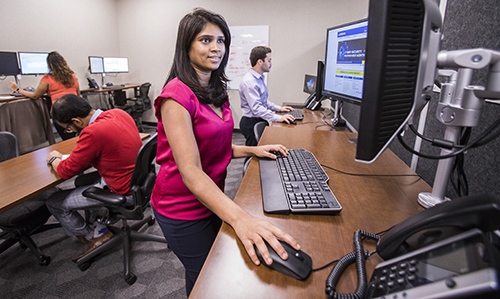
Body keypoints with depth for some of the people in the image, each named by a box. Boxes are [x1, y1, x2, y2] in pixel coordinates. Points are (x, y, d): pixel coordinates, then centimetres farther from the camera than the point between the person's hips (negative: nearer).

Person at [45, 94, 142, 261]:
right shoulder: (118, 113, 0)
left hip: (122, 192, -9)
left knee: (54, 202, 8)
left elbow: (66, 171, -12)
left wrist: (54, 159, 11)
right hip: (139, 180, 9)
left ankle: (89, 236, 33)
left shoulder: (93, 133, -25)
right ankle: (101, 232, 28)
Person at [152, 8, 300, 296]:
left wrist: (252, 150, 1)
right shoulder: (177, 94, -23)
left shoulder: (216, 91, 5)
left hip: (212, 198, 8)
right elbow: (190, 170, -31)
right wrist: (240, 218, -42)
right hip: (184, 210, -8)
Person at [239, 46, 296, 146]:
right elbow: (256, 108, -28)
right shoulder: (248, 81, -21)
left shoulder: (259, 78, 12)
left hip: (260, 121, 10)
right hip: (251, 123, -9)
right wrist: (279, 118, -31)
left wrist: (279, 108, 13)